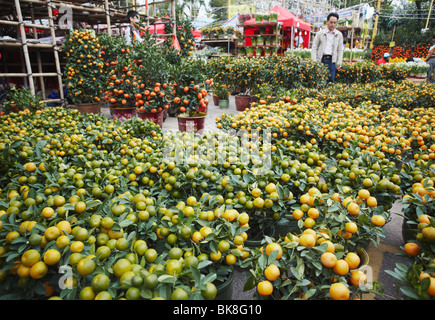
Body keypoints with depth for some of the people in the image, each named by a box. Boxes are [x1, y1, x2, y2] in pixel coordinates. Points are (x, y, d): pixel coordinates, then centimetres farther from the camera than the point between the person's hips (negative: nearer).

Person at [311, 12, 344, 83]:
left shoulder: (339, 35, 11)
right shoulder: (320, 33, 5)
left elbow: (340, 50, 13)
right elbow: (314, 47, 4)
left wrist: (339, 62, 4)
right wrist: (314, 61, -6)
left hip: (331, 60, 2)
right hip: (320, 59, -1)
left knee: (330, 80, -1)